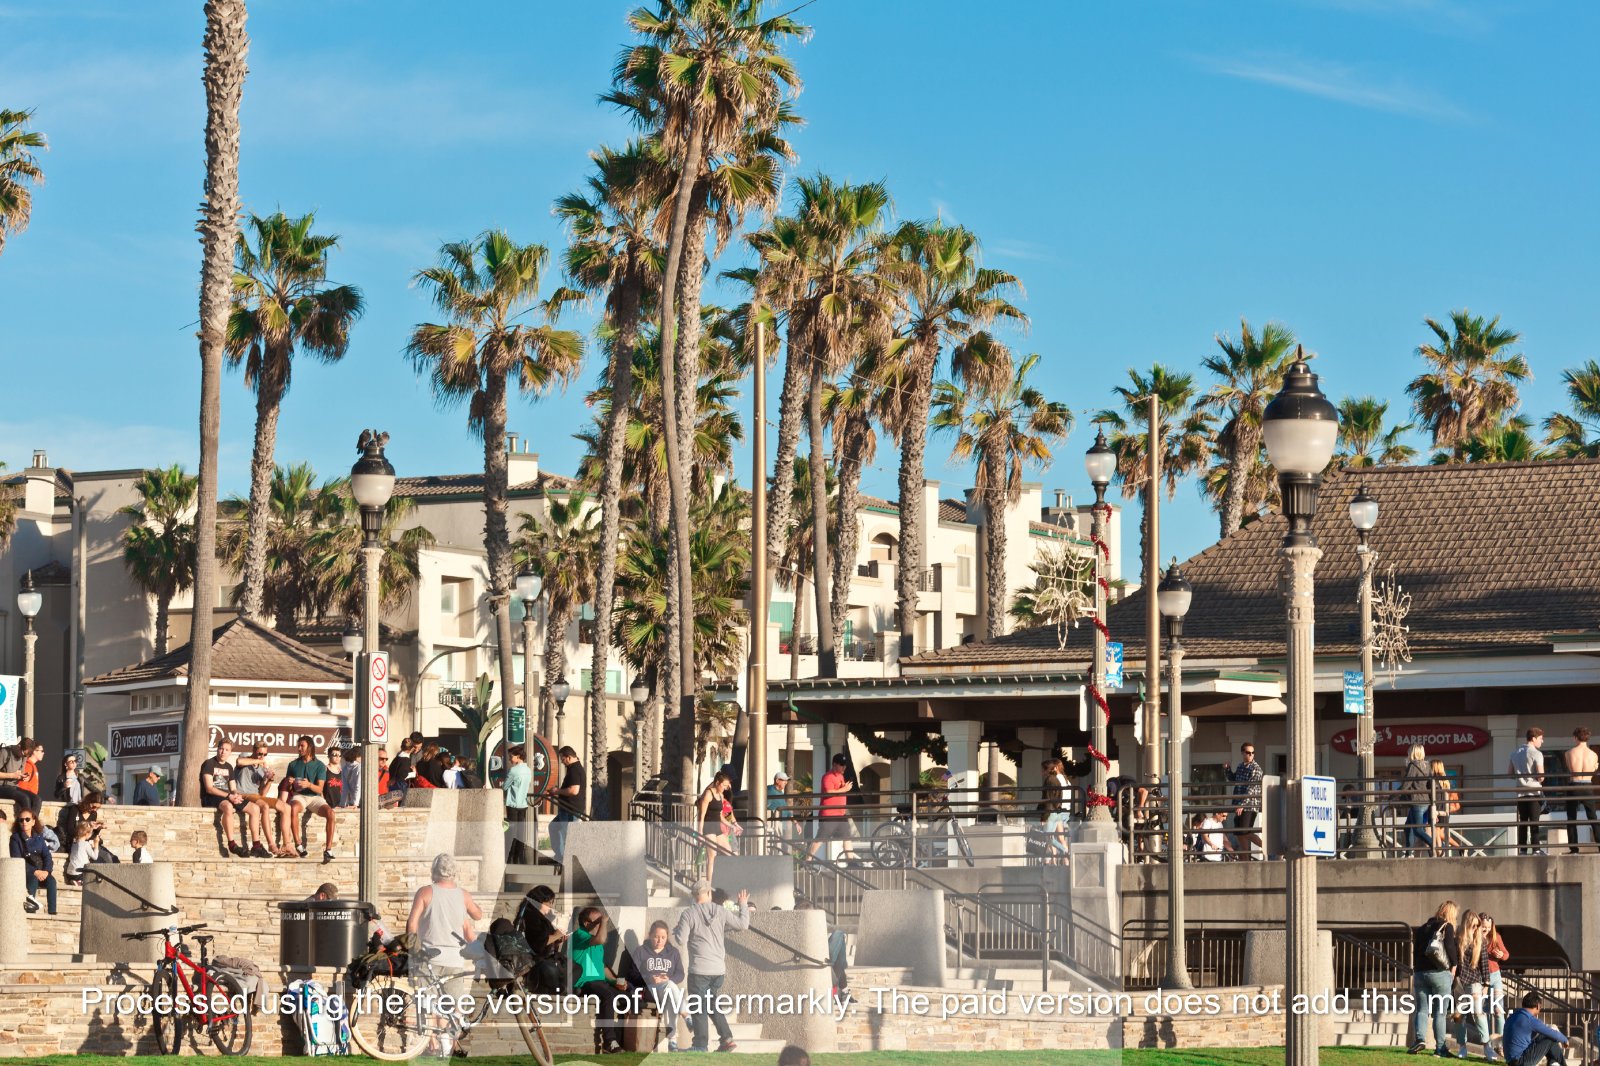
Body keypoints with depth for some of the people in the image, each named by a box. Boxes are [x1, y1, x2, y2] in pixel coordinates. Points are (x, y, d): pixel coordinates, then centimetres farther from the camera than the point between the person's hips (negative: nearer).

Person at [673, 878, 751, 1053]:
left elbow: (681, 940, -12)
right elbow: (743, 924, 8)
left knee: (698, 1007, 2)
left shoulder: (688, 914, -9)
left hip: (700, 969, -5)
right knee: (713, 1005, 19)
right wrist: (743, 905, 24)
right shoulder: (720, 912, 2)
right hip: (719, 969, 5)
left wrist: (676, 930, 10)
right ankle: (727, 1038, 11)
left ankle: (701, 1045, 0)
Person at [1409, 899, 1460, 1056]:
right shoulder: (1447, 927, -3)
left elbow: (1416, 951, 13)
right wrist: (1454, 965, -1)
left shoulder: (1423, 928, 14)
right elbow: (1450, 947, -15)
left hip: (1420, 973, 4)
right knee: (1440, 1012, 1)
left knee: (1422, 1009, 6)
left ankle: (1420, 1038, -16)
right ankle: (1439, 1047, -1)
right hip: (1440, 973, -4)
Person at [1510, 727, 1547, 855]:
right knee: (1534, 822, -4)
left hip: (1520, 792, 6)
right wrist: (1541, 780, 5)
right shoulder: (1536, 754, -10)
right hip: (1534, 791, -6)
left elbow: (1511, 774, 16)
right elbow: (1541, 776, -15)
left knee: (1522, 822, 8)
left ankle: (1523, 849, 7)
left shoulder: (1515, 754, 11)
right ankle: (1536, 849, -6)